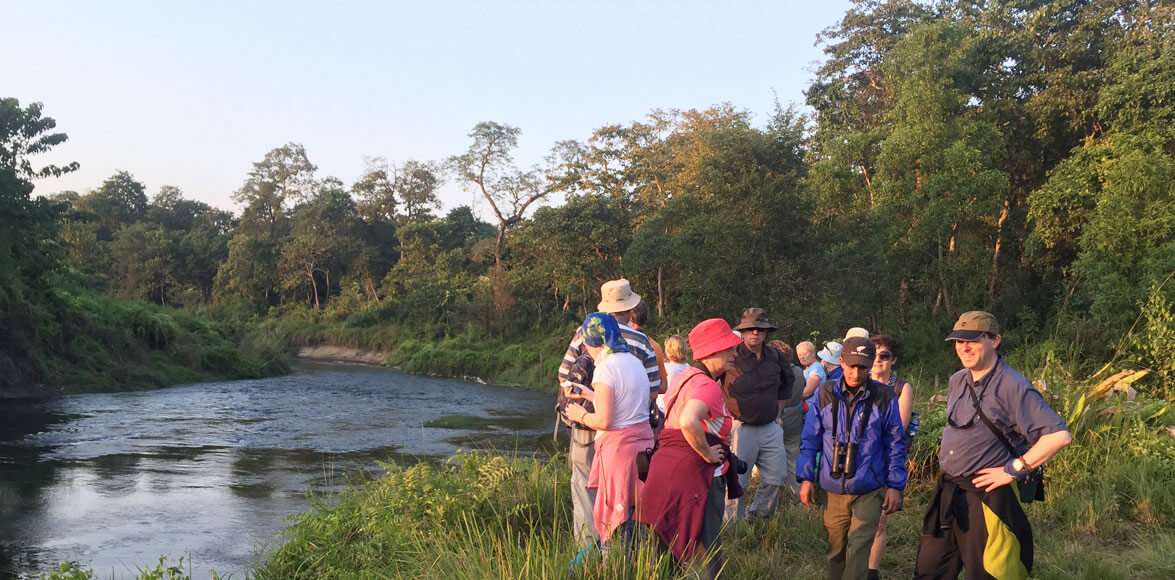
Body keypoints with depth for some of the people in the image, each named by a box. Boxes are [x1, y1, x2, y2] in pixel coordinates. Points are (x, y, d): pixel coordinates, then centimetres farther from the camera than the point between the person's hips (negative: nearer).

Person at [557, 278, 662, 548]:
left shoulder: (585, 333, -2)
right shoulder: (641, 341, -2)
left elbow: (564, 376, 0)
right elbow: (653, 390, -2)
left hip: (586, 425, 0)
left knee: (585, 485, 8)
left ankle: (588, 545, 7)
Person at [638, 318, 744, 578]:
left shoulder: (682, 378, 13)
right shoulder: (707, 385, -18)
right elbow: (689, 422, -36)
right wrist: (708, 455, -22)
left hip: (665, 462, 9)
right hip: (694, 470, -9)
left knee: (668, 544, 18)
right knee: (706, 548, 0)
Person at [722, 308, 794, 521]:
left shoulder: (775, 356, 6)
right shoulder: (731, 356, -12)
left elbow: (787, 380, 27)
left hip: (770, 427, 6)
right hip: (741, 428, -5)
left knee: (776, 477, 9)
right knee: (736, 481, -1)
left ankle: (757, 519, 26)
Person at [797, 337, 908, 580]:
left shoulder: (884, 397, -6)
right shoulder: (825, 394, -2)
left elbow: (895, 444, 1)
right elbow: (810, 440, 5)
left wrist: (895, 485, 0)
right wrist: (806, 478, 1)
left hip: (870, 491, -2)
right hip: (834, 490, 2)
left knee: (858, 548, -9)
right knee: (836, 550, 13)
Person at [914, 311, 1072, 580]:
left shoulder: (1013, 387, -16)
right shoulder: (957, 381, 8)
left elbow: (1060, 435, -23)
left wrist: (1013, 470, -19)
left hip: (988, 498, -7)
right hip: (947, 494, 7)